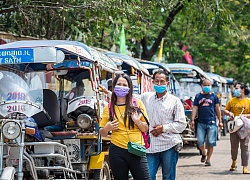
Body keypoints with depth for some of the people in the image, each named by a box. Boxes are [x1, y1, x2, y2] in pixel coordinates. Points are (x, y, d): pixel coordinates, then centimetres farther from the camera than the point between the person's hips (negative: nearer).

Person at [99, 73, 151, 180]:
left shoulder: (137, 103, 7)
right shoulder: (109, 108, 8)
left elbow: (146, 129, 8)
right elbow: (102, 133, 14)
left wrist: (138, 122, -12)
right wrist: (107, 128, -8)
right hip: (117, 152, 1)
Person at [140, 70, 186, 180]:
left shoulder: (174, 101, 3)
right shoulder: (145, 97, 12)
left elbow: (182, 124, 0)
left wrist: (163, 128, -10)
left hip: (169, 146, -2)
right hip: (150, 146, 2)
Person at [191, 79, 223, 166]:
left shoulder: (214, 96, 7)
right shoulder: (198, 96, 9)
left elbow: (217, 109, 10)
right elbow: (195, 108, 7)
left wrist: (220, 121, 7)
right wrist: (192, 120, -3)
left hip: (212, 123, -1)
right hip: (201, 123, 1)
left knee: (210, 143, -2)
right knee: (200, 141, -4)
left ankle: (208, 160, 9)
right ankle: (204, 153, 25)